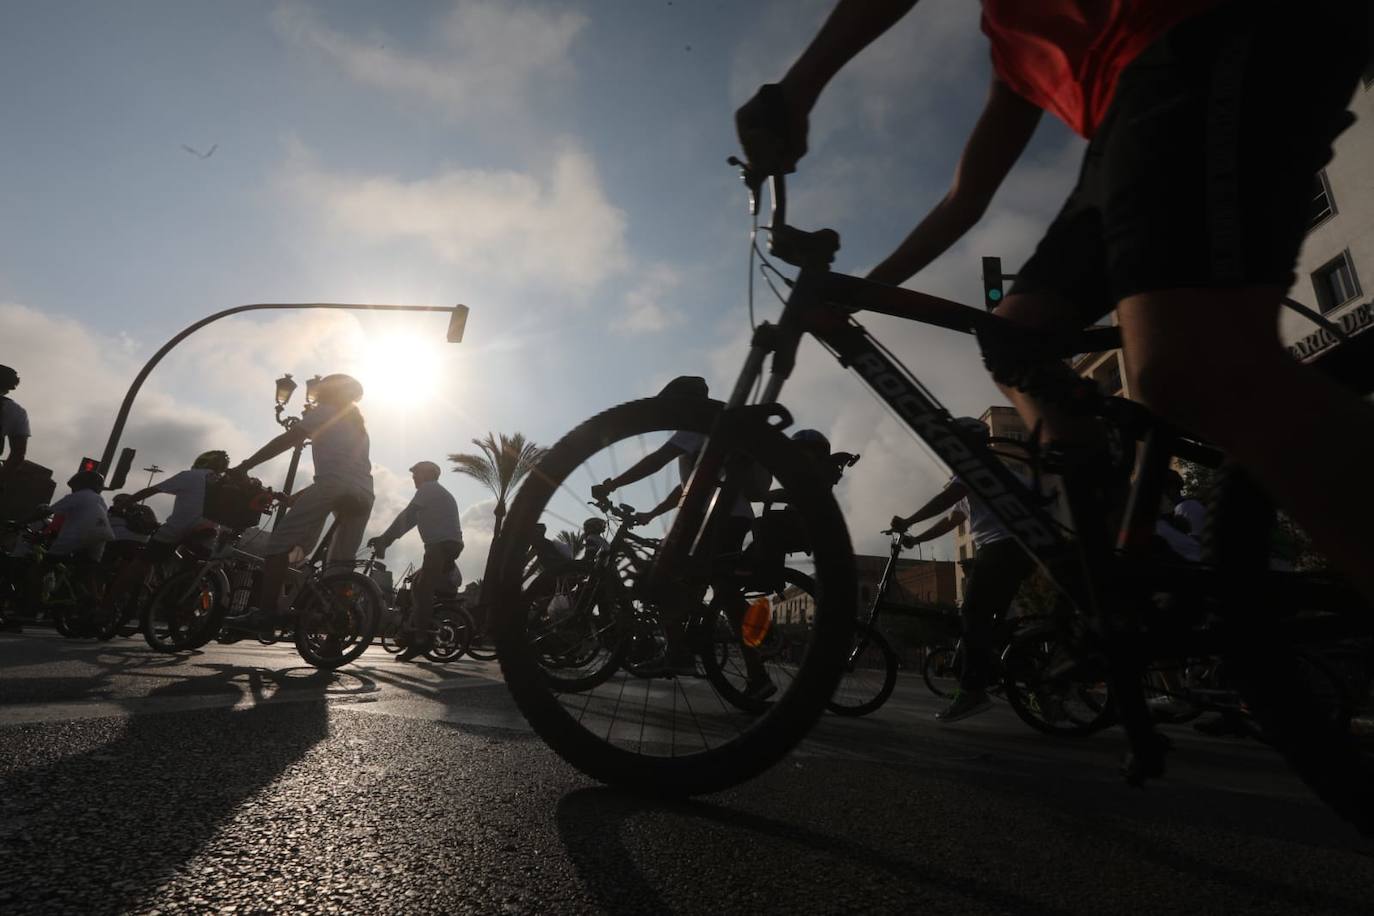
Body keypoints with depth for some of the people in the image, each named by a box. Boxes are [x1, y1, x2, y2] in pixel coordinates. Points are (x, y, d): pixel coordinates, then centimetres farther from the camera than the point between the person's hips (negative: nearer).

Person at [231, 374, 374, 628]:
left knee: (280, 542, -3)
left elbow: (286, 440, 5)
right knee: (342, 563, 11)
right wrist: (295, 498, 35)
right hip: (363, 494, 7)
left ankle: (263, 613, -12)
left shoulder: (324, 412, 17)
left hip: (332, 485, -7)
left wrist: (243, 466, 5)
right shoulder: (359, 426, 37)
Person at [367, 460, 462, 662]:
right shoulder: (438, 493, 31)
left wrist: (384, 538, -5)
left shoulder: (429, 489, 0)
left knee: (422, 590, -13)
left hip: (442, 546, -10)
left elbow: (407, 516, -8)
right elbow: (412, 518, 26)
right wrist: (386, 539, 20)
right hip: (448, 546, 10)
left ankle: (422, 639, -16)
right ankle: (413, 632, 15)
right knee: (419, 588, 14)